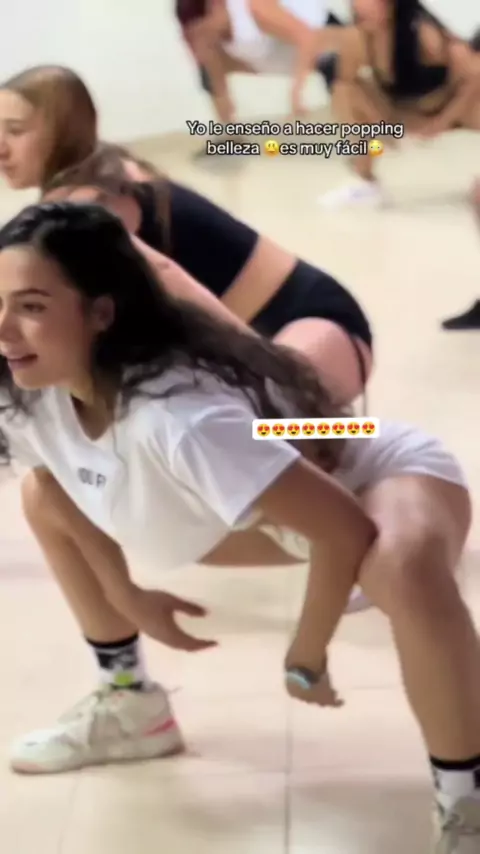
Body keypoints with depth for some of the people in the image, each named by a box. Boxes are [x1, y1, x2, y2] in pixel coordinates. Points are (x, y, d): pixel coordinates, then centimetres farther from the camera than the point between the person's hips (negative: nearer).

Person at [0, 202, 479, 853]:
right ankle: (129, 705, 26)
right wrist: (127, 597, 8)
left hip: (383, 476, -8)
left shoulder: (177, 414, -41)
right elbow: (67, 494, 8)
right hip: (278, 494, 8)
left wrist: (307, 658, -22)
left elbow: (346, 530, -37)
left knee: (406, 566, -44)